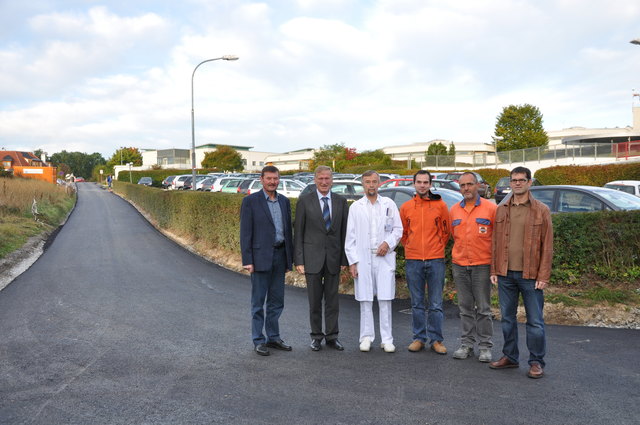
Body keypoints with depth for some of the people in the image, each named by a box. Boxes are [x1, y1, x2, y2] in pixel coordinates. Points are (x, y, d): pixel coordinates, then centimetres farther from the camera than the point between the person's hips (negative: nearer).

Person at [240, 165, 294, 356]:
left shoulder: (284, 201, 11)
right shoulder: (250, 201, -5)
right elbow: (245, 232, -8)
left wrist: (289, 258, 12)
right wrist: (247, 260, -13)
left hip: (280, 255, 5)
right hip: (261, 256, -5)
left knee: (277, 301, 12)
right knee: (258, 301, 3)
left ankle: (273, 337, 23)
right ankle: (259, 341, 12)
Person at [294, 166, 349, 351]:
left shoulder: (341, 201, 5)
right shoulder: (304, 201, -2)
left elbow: (344, 231, 6)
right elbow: (298, 233, -2)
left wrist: (344, 259, 1)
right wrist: (299, 260, -7)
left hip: (334, 258, 2)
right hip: (312, 257, -2)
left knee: (332, 299, 8)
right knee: (314, 300, 6)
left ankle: (332, 336, 18)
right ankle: (316, 336, 19)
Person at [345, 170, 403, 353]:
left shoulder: (389, 204, 7)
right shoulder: (355, 207, 6)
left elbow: (398, 229, 9)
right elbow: (350, 236, 5)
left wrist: (388, 243, -9)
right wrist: (352, 261, -1)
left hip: (384, 258, 0)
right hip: (363, 258, 0)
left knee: (385, 299, -1)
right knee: (365, 300, 4)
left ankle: (387, 339, 6)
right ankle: (366, 337, 14)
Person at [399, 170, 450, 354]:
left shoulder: (440, 205, 1)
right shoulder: (406, 207, 5)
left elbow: (446, 231, 9)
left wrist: (438, 247, 6)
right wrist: (411, 248, 9)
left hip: (435, 260, -1)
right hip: (413, 261, 2)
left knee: (436, 304, 3)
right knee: (417, 303, 9)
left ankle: (436, 339, 14)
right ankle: (419, 338, 19)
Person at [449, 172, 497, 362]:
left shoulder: (490, 208, -4)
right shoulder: (454, 210, 8)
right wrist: (459, 253, 13)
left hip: (482, 265, -4)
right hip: (460, 265, 4)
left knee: (483, 308, 2)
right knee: (465, 307, 11)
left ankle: (485, 346, 11)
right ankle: (466, 343, 19)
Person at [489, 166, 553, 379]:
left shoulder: (541, 210, -1)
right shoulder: (501, 210, 9)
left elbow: (547, 246, -3)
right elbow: (495, 242, 11)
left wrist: (543, 276, -9)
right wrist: (494, 270, 5)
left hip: (530, 275, -4)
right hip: (505, 274, 4)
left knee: (535, 321, 2)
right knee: (507, 318, 12)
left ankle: (536, 362, 14)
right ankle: (510, 356, 25)